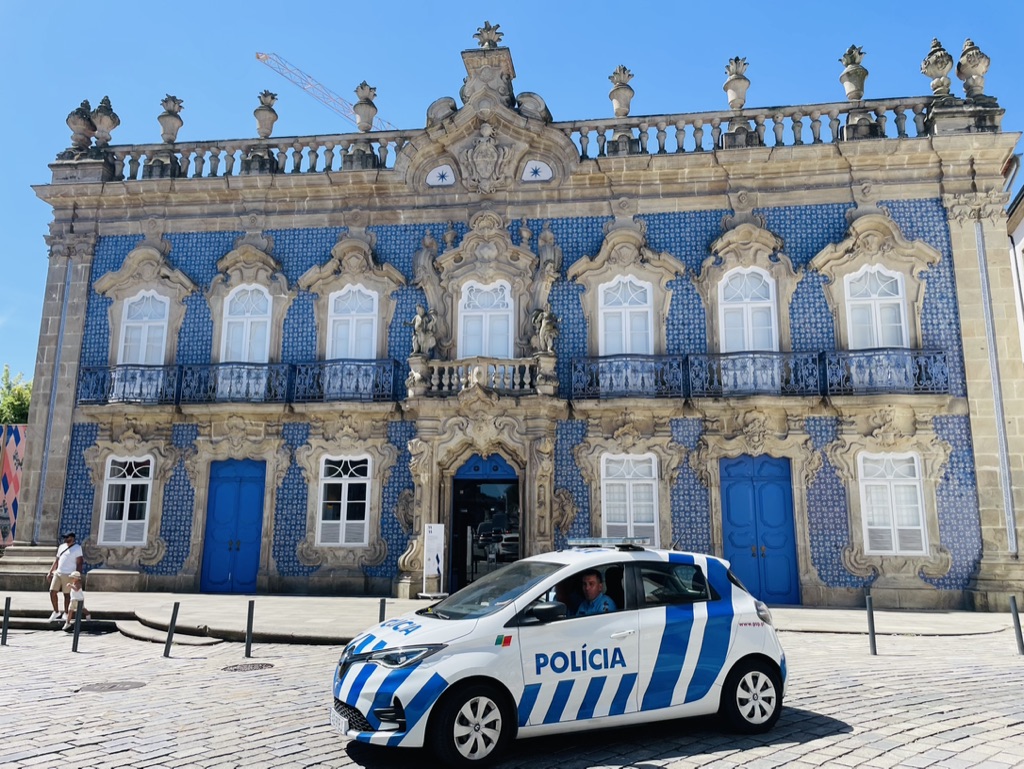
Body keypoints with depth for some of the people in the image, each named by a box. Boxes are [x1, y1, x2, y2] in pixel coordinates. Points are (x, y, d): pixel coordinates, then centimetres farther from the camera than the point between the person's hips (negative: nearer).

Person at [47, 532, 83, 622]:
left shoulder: (77, 548, -6)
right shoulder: (61, 547, 13)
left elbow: (79, 563, -10)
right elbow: (56, 561, 19)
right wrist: (50, 573, 14)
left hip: (68, 574, -6)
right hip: (57, 573, 6)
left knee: (66, 594, 1)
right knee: (52, 591, 0)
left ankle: (66, 614, 13)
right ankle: (56, 612, 15)